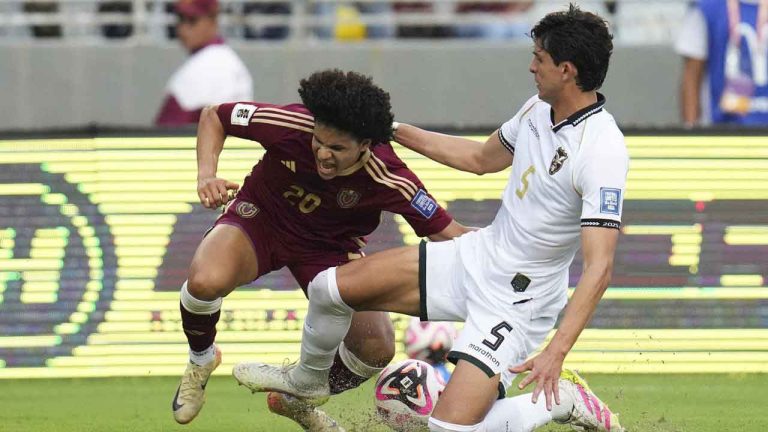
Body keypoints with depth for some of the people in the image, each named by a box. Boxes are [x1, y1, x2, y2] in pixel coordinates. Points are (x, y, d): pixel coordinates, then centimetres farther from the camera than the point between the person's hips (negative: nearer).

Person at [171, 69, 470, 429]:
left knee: (377, 349, -13)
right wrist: (207, 175, -28)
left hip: (329, 246, 1)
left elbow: (445, 232, -20)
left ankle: (298, 400, 21)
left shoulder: (389, 180, -30)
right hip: (262, 217, -1)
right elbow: (214, 116, -13)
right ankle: (200, 359, 5)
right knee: (205, 281, -33)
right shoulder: (290, 125, -31)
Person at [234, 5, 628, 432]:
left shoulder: (602, 153, -27)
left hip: (516, 301, -8)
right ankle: (308, 380, 36)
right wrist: (396, 130, 23)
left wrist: (556, 352, -38)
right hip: (475, 255, 8)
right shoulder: (539, 108, -1)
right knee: (329, 287, 5)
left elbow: (599, 268, -31)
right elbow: (482, 158, 21)